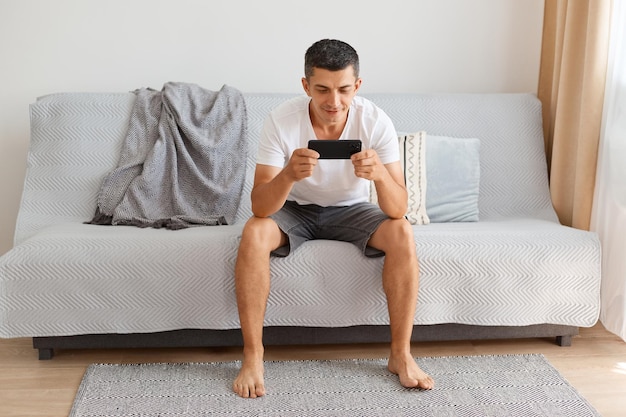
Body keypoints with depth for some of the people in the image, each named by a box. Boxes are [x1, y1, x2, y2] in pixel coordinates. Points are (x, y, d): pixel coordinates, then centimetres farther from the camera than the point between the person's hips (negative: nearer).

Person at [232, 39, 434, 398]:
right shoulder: (282, 121, -25)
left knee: (402, 233, -27)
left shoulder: (376, 122, -22)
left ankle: (401, 355, -13)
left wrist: (380, 174, -47)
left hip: (351, 210, 1)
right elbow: (260, 207, -28)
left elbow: (398, 210, -25)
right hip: (295, 210, 0)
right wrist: (288, 175, -49)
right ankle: (253, 356, -17)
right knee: (253, 234, -30)